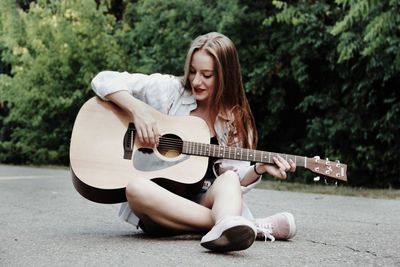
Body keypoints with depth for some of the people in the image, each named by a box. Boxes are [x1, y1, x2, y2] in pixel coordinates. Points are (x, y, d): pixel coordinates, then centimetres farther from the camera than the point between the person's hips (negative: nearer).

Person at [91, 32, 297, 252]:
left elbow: (235, 181, 4)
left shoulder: (235, 120, 8)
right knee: (136, 188, -36)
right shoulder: (169, 90, 0)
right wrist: (138, 110, -18)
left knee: (228, 180, -28)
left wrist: (259, 169, -15)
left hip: (203, 203, 2)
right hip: (156, 205, -1)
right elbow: (104, 81, -3)